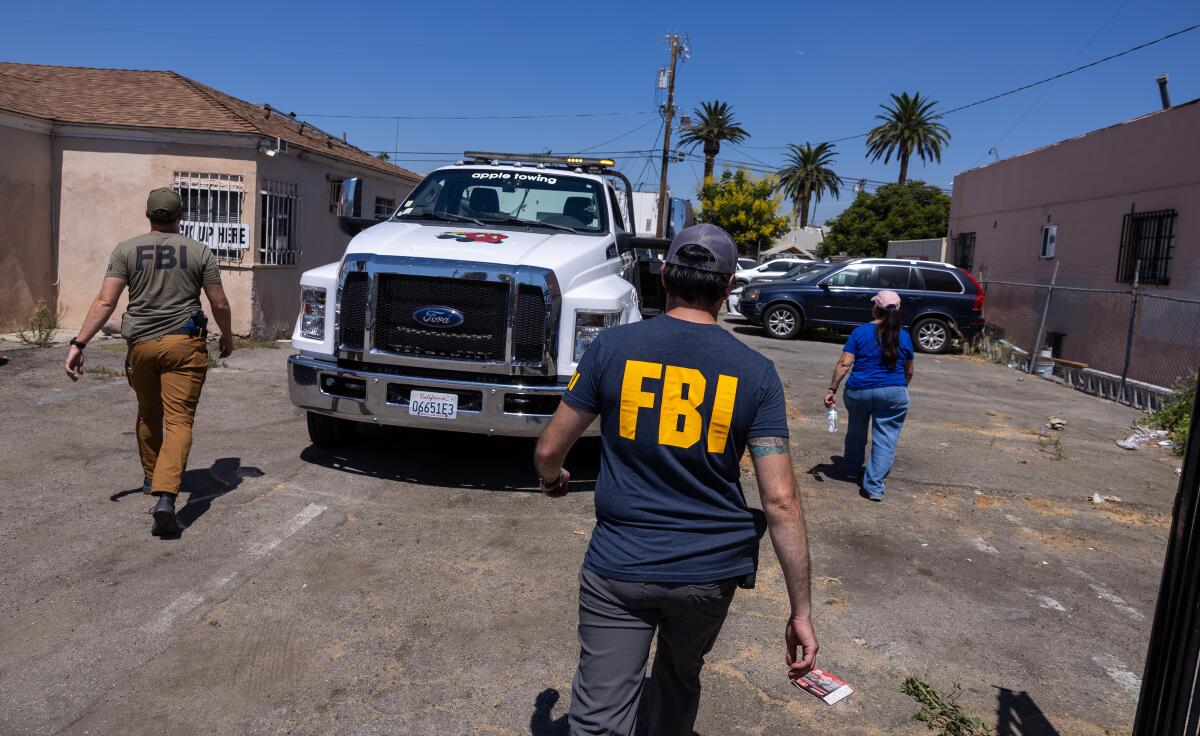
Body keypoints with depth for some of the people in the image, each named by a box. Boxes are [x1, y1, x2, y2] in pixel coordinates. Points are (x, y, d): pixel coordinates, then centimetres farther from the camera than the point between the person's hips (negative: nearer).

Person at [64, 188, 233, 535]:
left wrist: (79, 343, -4)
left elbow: (105, 302, -5)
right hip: (184, 343, -2)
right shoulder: (200, 251, 3)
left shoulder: (126, 250, 4)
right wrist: (227, 337, 20)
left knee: (148, 415, 22)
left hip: (141, 344, 2)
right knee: (179, 420, -6)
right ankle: (165, 496, -22)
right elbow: (219, 304, 3)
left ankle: (151, 478, 38)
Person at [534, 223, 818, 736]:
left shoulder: (612, 348, -8)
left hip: (618, 564, -2)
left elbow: (549, 450, -2)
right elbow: (780, 500, -11)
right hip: (710, 571, 2)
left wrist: (552, 479, 22)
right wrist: (801, 610, -4)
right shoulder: (756, 373, -7)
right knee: (679, 679, 28)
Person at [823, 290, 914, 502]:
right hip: (894, 393, 0)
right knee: (885, 438, 3)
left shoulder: (860, 332, -4)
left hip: (859, 391, 0)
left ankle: (852, 469, 40)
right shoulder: (903, 336, 3)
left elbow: (844, 363, -10)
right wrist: (903, 388, 29)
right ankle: (874, 486, -2)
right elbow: (909, 371, 12)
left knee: (856, 430, 21)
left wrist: (832, 389, -7)